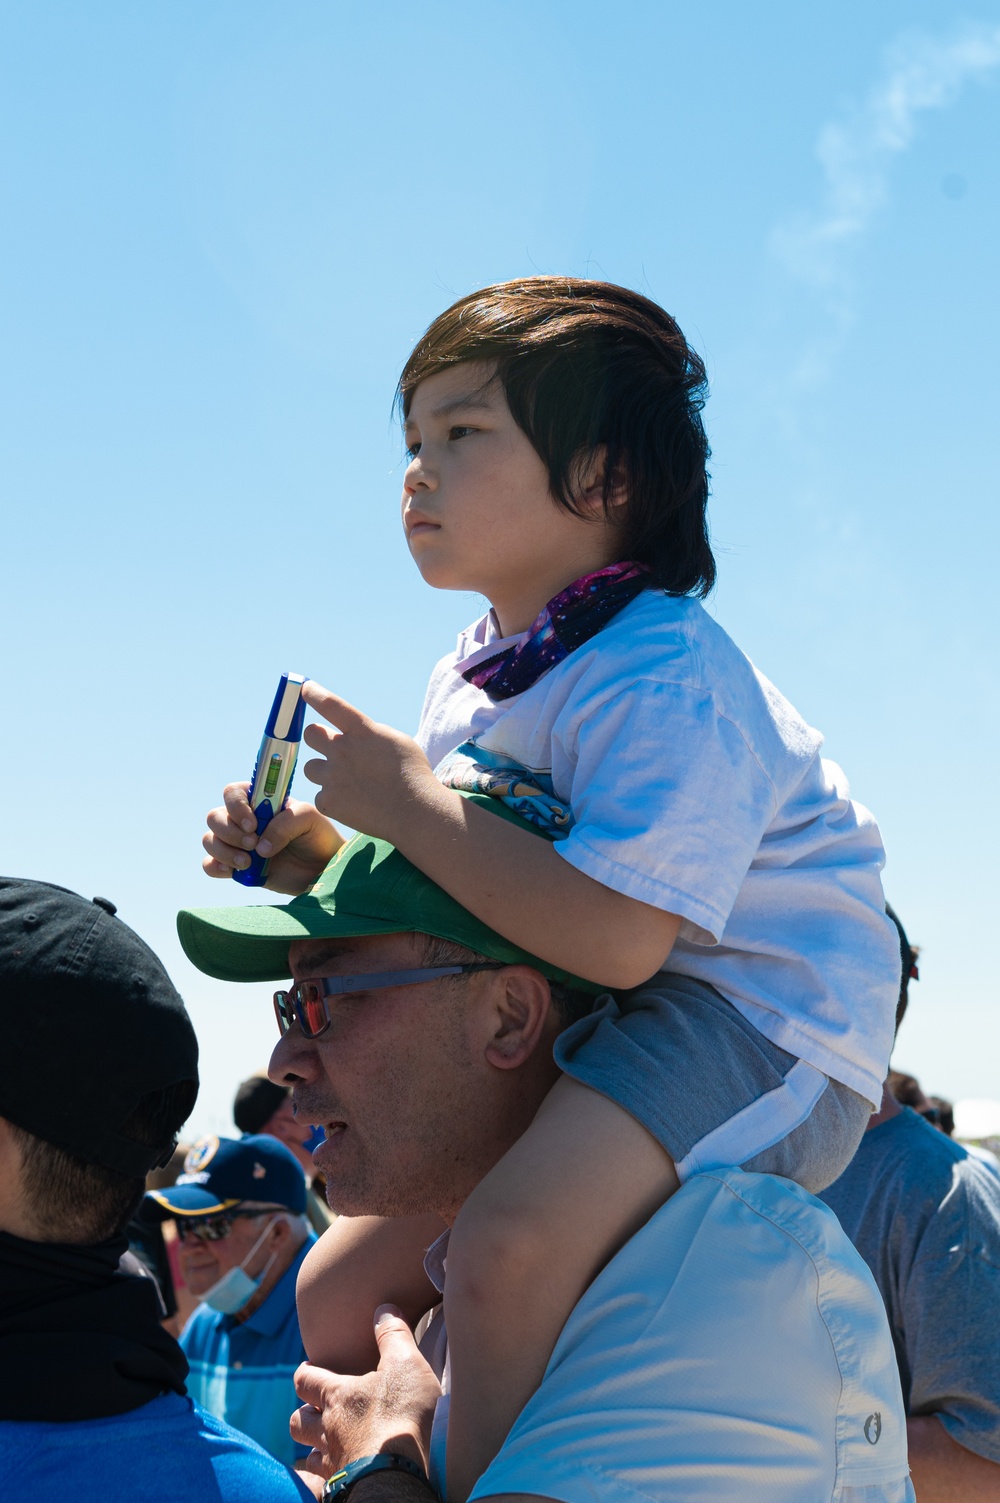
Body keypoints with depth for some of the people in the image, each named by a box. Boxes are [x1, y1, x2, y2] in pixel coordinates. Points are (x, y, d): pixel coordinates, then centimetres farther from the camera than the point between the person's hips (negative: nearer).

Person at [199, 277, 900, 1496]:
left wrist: (405, 803, -27)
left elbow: (614, 936, -34)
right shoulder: (468, 682, 5)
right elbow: (440, 884, 15)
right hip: (564, 1026, 10)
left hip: (754, 1015, -10)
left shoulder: (664, 679, -24)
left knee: (503, 1248, -34)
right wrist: (315, 861, -3)